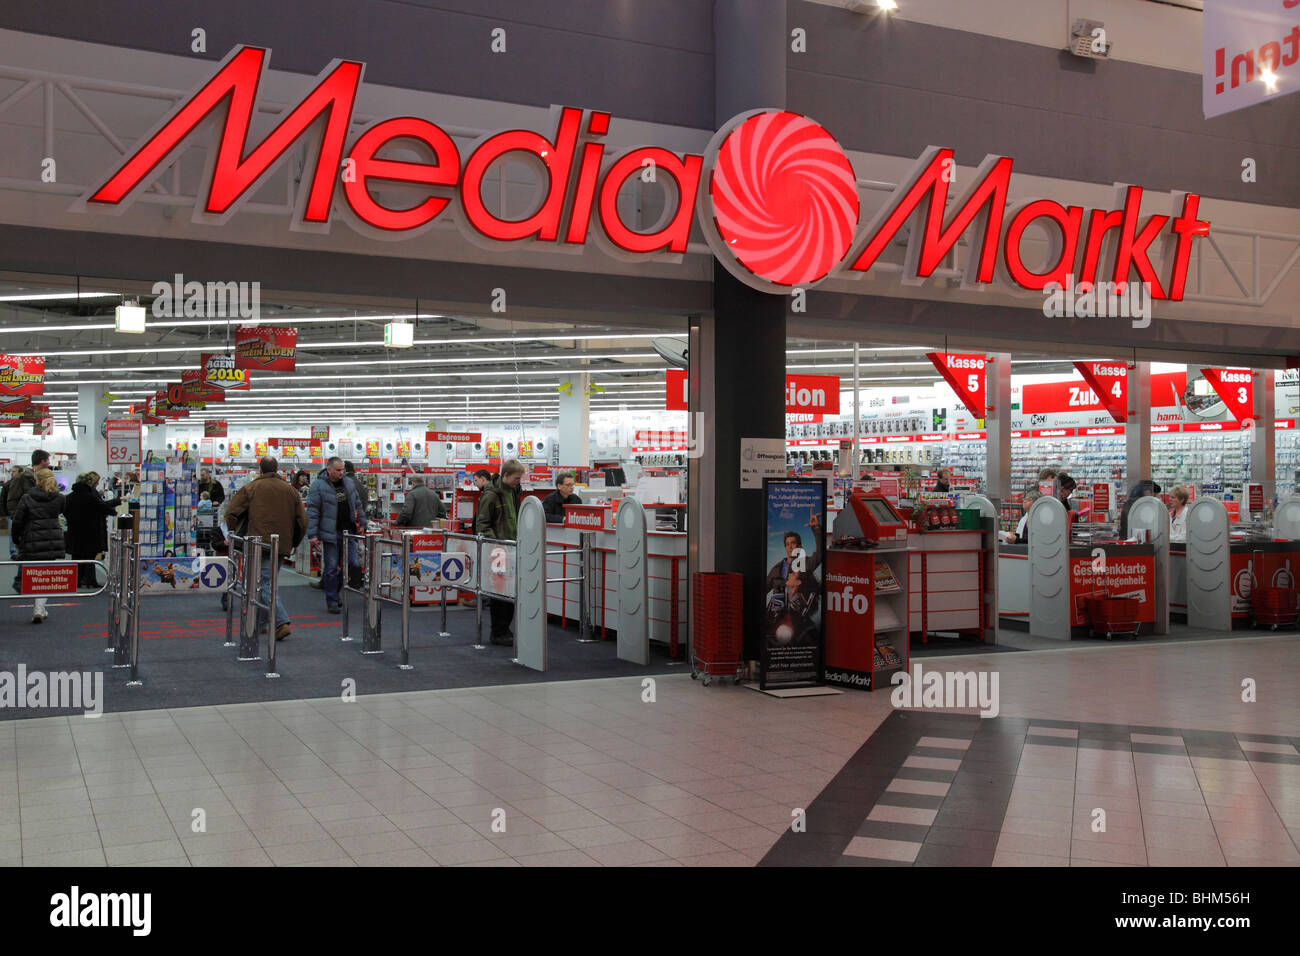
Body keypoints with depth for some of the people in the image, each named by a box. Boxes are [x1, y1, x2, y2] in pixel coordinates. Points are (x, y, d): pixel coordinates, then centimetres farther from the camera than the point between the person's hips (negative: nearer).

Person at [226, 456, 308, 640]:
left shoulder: (251, 487, 0)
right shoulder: (289, 490, 11)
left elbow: (231, 512, -3)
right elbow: (302, 520, 9)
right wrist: (294, 542, 20)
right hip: (282, 545, 5)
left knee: (266, 584, -6)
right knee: (267, 580, 18)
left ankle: (282, 623, -21)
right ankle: (259, 623, 24)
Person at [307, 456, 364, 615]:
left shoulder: (348, 483, 10)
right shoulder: (318, 486, -7)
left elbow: (357, 504, 22)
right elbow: (312, 511, -9)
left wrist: (362, 523, 20)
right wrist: (312, 534, -13)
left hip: (348, 532, 5)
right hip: (330, 533, -5)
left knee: (353, 565, 3)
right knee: (331, 567, -1)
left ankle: (334, 588, 26)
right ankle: (332, 602, 9)